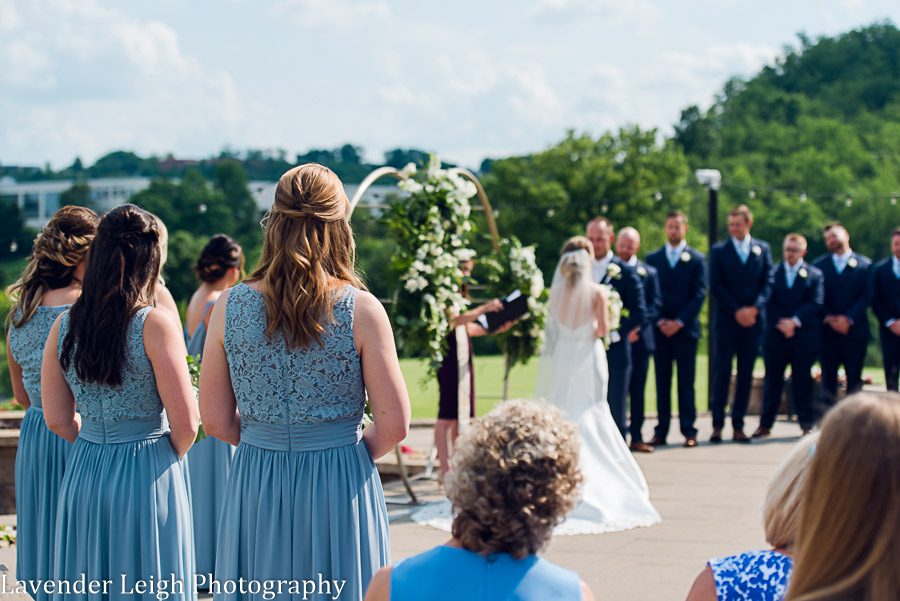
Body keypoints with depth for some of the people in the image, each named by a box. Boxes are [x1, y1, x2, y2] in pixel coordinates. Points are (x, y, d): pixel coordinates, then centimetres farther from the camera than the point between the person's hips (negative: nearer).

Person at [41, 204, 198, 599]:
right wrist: (170, 455, 5)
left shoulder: (64, 326, 0)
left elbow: (58, 420, 5)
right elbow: (185, 425, -14)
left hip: (83, 475, 5)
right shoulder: (155, 325, -14)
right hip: (149, 476, -4)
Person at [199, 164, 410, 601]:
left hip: (255, 487, 2)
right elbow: (394, 425, -10)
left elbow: (216, 422, 0)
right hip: (339, 490, -2)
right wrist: (352, 451, 9)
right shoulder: (361, 310, -11)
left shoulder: (229, 306, -4)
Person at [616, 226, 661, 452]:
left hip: (638, 338, 1)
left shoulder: (648, 272, 10)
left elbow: (655, 305, 3)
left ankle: (636, 437, 9)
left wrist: (638, 327, -12)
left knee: (637, 391, 5)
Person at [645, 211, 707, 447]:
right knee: (662, 381, 2)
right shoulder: (653, 259, 11)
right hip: (660, 329, 2)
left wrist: (679, 322, -9)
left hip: (685, 328, -2)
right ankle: (661, 432, 4)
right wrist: (659, 321, -6)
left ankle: (689, 431, 2)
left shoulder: (696, 259, 5)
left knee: (686, 382, -1)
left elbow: (699, 294, -1)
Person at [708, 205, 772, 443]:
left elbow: (768, 283, 5)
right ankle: (717, 425, -3)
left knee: (746, 374, 3)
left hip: (753, 320, 2)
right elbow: (716, 286, -1)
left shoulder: (763, 249, 10)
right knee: (722, 372, -6)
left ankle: (738, 425, 7)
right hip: (726, 320, -2)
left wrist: (754, 308, -9)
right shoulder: (719, 250, 4)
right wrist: (736, 311, -10)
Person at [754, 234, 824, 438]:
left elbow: (816, 303, -5)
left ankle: (807, 423, 9)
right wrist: (780, 322, -11)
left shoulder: (814, 274, 5)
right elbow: (768, 301, 2)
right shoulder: (773, 272, 9)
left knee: (802, 380, 2)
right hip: (776, 334, 1)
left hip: (804, 335, -1)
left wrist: (795, 321, -14)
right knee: (772, 379, 4)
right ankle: (765, 424, 7)